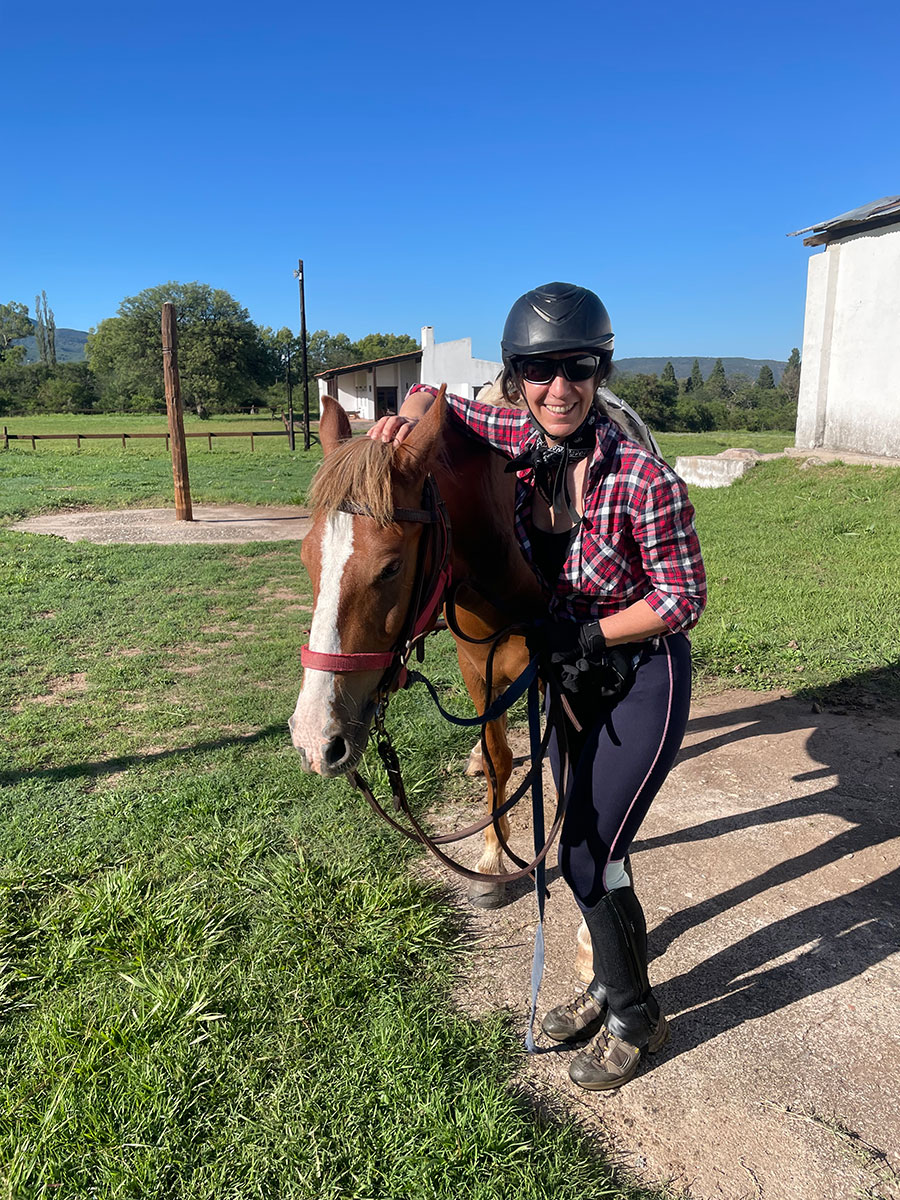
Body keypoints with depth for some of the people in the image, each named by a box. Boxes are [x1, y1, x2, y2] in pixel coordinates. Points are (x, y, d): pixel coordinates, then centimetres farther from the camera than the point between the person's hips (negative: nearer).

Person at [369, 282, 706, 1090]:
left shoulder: (642, 478, -26)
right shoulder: (522, 444, -10)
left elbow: (683, 599, -17)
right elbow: (437, 399, 6)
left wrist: (585, 637, -19)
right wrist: (405, 418, -15)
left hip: (644, 676, -6)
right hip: (571, 673, 6)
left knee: (589, 857, -1)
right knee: (584, 845, 18)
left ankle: (637, 1018, 27)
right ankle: (610, 983, 44)